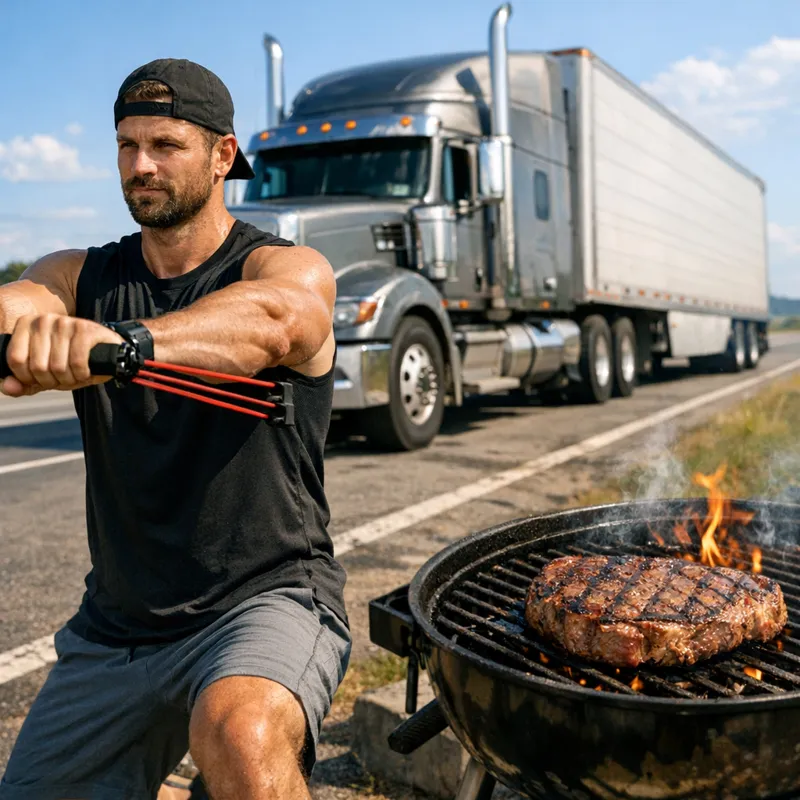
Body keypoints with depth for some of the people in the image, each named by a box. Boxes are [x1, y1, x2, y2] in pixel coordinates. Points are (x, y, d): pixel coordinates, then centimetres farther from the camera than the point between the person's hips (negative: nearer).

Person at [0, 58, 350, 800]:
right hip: (115, 623, 6)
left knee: (241, 738, -36)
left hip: (266, 599, -5)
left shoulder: (287, 267, -8)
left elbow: (273, 318, -33)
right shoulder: (82, 277, 7)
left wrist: (120, 342, -51)